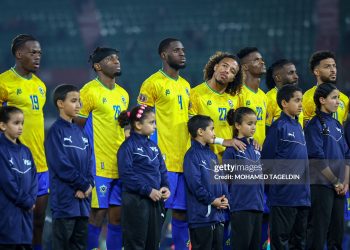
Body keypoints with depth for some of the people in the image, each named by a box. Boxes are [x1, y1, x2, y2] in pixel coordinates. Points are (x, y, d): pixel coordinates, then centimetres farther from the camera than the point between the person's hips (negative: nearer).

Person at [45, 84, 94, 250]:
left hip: (83, 199, 7)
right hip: (65, 198, -7)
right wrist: (84, 184, -9)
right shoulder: (56, 131, -7)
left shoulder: (80, 132, 15)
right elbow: (61, 165, -15)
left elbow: (89, 161, 12)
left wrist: (88, 184, -6)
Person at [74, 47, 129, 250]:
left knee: (118, 216, 7)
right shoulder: (90, 91, -8)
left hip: (121, 166, 7)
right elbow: (78, 128, -8)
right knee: (97, 214, -7)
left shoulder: (123, 94, 16)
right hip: (99, 167, -7)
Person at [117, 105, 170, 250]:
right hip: (136, 201, -7)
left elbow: (162, 170, 17)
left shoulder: (153, 146, 14)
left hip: (155, 200, 7)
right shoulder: (128, 146, -9)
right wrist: (148, 190, -18)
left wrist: (165, 187, -2)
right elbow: (127, 175, -16)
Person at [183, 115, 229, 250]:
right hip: (201, 215, -8)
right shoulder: (192, 155, -9)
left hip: (218, 215, 8)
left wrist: (225, 198, 0)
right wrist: (212, 200, -14)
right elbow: (194, 183, -17)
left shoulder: (212, 155, 16)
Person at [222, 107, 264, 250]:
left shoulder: (255, 148, 13)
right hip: (241, 207, -7)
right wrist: (228, 200, -8)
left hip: (257, 206, 7)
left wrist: (262, 199, 17)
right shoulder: (232, 149, -8)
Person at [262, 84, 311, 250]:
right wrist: (279, 177, -9)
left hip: (302, 195, 8)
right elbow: (267, 159, -11)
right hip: (284, 194, -8)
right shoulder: (279, 126, -9)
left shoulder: (298, 126, 14)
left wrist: (306, 186, 15)